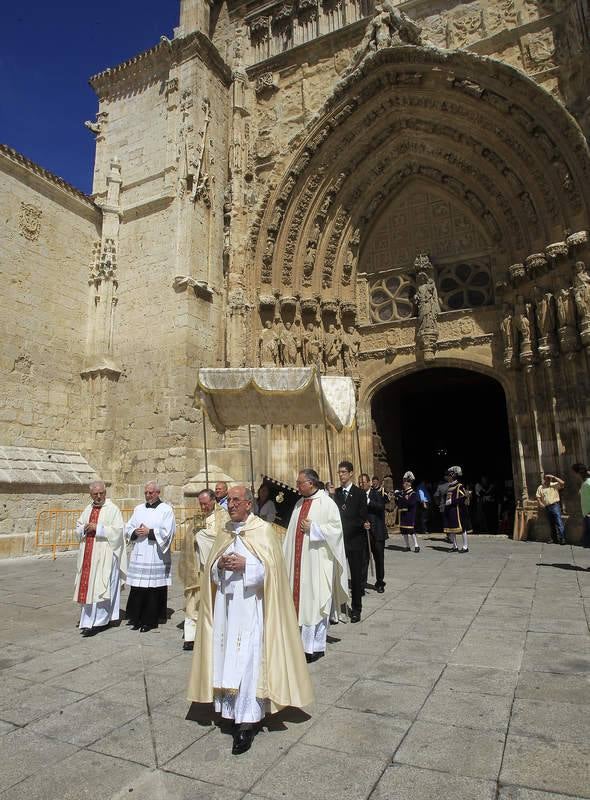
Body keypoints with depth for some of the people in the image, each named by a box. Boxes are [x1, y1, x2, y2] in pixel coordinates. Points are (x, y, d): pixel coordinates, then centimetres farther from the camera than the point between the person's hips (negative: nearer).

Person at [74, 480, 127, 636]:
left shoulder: (112, 509, -7)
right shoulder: (88, 509, 13)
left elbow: (117, 530, -14)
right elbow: (78, 528, 16)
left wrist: (97, 528, -19)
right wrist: (85, 528, -6)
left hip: (104, 555, -6)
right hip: (88, 555, 6)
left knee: (100, 587, -5)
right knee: (88, 586, 11)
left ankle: (98, 622, 1)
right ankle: (89, 620, 23)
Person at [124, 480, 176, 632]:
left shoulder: (166, 510, -1)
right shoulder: (138, 509, 14)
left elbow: (167, 532, -8)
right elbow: (128, 528, 12)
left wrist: (149, 532, -13)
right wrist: (135, 532, -8)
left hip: (156, 556, -4)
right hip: (139, 555, 4)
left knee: (153, 588, -1)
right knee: (137, 588, 4)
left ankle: (150, 620, 11)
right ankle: (137, 617, 17)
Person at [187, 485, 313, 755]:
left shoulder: (263, 530, -7)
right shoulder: (225, 531, 10)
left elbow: (270, 568, -10)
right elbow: (211, 568, 13)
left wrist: (245, 565, -21)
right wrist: (220, 565, -8)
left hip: (250, 606, -5)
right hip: (225, 604, 6)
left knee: (247, 662, -4)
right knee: (226, 658, 10)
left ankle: (247, 723, 3)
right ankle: (232, 710, 26)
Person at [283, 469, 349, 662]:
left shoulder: (327, 503, -9)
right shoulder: (300, 503, 12)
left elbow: (336, 528, -13)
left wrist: (312, 528, -15)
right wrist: (287, 558, 12)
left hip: (318, 563, -6)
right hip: (299, 562, 6)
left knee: (315, 603, 0)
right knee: (300, 601, 11)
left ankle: (316, 646, 12)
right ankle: (303, 643, 24)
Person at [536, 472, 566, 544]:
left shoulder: (554, 485, 3)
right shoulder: (540, 488, 10)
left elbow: (562, 483, -14)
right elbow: (538, 497, 9)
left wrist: (554, 477, -13)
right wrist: (540, 503, -7)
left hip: (555, 506, -4)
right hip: (547, 508, 4)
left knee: (559, 522, -13)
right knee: (551, 524, 11)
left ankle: (562, 539, -13)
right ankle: (555, 539, 20)